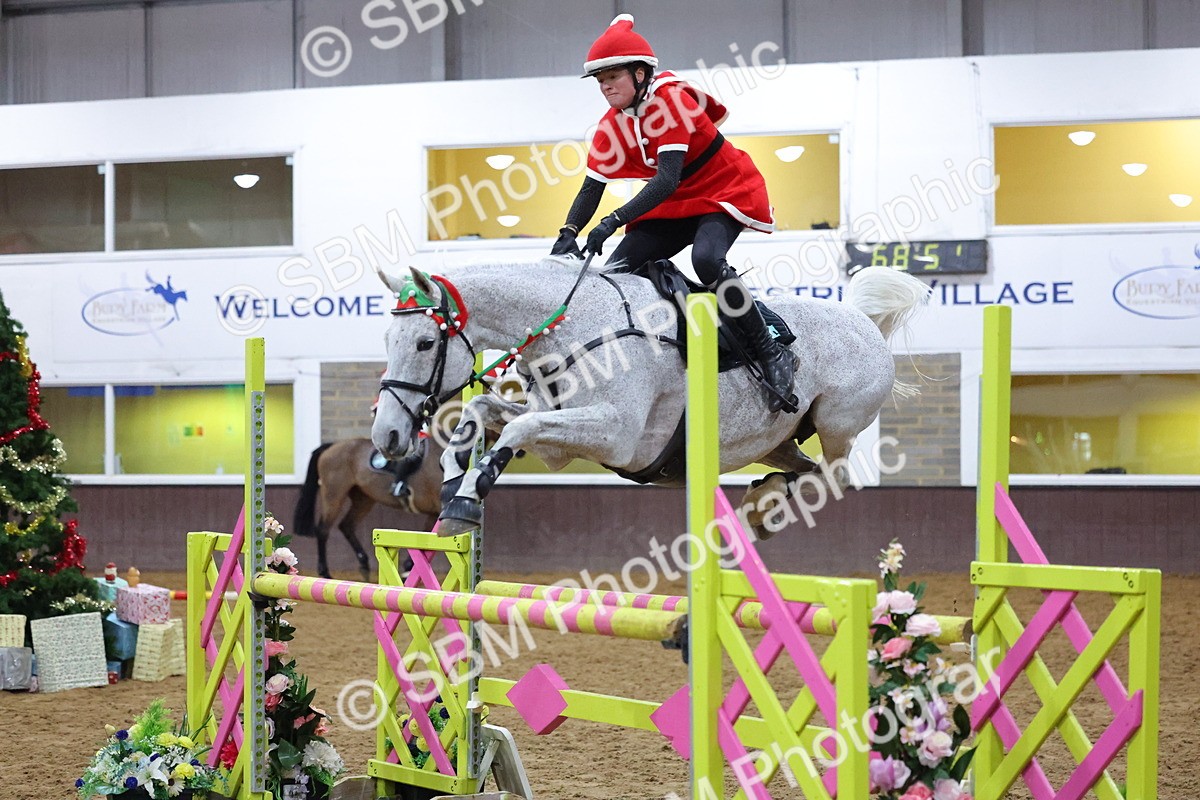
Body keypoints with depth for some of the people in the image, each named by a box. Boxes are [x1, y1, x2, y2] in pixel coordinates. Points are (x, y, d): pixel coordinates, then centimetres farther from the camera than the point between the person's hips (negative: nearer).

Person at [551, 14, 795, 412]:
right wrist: (568, 234, -21)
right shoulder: (612, 125, -1)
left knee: (706, 260, -35)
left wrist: (614, 221, -41)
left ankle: (772, 353, -26)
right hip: (674, 204, 8)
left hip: (728, 192, -8)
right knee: (617, 270, -4)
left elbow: (667, 180, -33)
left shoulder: (670, 100, -24)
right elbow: (592, 188, -2)